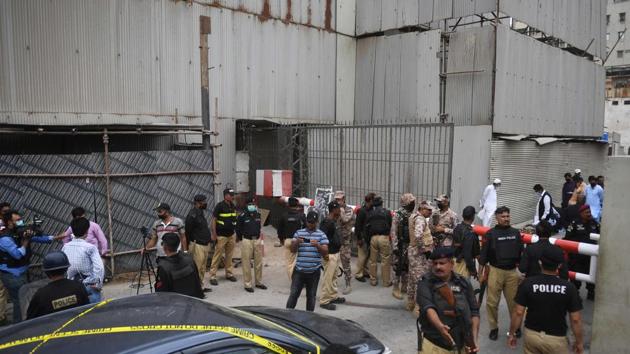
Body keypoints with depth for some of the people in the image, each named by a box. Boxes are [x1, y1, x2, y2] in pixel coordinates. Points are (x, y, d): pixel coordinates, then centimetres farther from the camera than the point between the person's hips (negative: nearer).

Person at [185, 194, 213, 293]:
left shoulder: (201, 212, 13)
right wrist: (190, 245, -10)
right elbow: (187, 231, -15)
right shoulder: (192, 215, -17)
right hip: (197, 245, -10)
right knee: (197, 268, -6)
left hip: (205, 244, 10)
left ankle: (201, 286, 25)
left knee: (203, 267, 15)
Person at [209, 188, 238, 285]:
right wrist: (214, 235, -14)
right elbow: (214, 220, -11)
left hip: (231, 235, 6)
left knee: (229, 256, 11)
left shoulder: (233, 206, 8)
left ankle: (229, 273, 22)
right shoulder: (219, 206, -11)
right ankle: (212, 276, 3)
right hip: (221, 236, -6)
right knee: (217, 256, -3)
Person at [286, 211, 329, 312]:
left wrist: (317, 245, -23)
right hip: (299, 270, 1)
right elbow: (292, 250, 4)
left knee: (311, 296, 9)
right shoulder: (299, 233, 7)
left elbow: (325, 253, -4)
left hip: (314, 272, 0)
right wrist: (296, 242, -17)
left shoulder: (321, 235, 3)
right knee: (293, 294, 0)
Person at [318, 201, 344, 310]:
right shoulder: (326, 222, -21)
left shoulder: (335, 220, 9)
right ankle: (324, 301, 6)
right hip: (330, 254, -10)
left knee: (334, 277, 20)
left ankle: (333, 296, 33)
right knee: (328, 278, -3)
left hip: (336, 253, 10)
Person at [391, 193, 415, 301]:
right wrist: (395, 246, -19)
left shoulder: (412, 215, 8)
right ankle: (396, 289, 8)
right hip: (400, 245, -6)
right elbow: (393, 231, -15)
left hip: (409, 245, 6)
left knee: (407, 267, 13)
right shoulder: (398, 215, -12)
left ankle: (404, 286, 26)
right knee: (398, 267, -1)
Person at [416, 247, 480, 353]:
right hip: (434, 344, -3)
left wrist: (474, 338, 0)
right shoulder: (425, 283, -4)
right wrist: (439, 326, -35)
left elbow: (474, 311, 9)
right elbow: (428, 307, -18)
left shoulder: (464, 283, 7)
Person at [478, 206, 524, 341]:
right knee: (492, 302, 1)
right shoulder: (491, 233, -4)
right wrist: (483, 273, -2)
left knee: (513, 301, 10)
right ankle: (494, 328, 16)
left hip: (512, 272, 3)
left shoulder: (516, 233, 6)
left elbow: (521, 252, 13)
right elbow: (484, 254, -1)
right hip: (495, 271, -2)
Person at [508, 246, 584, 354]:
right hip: (556, 338, -1)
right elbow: (575, 319, -8)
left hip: (531, 334, 1)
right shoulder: (569, 287, -13)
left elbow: (518, 312, -9)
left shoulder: (527, 283, -12)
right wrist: (579, 342, 7)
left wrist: (511, 333, 4)